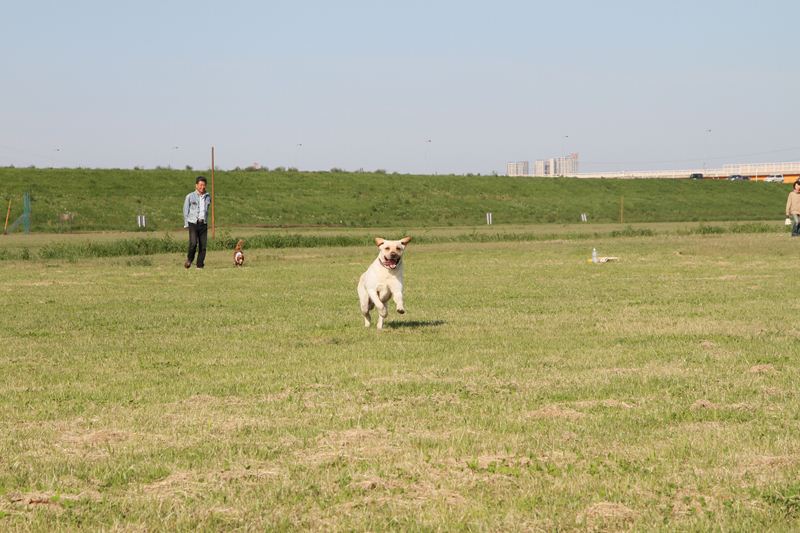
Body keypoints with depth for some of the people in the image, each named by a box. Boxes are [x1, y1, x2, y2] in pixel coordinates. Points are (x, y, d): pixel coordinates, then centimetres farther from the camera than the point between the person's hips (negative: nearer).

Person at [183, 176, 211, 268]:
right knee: (193, 243, -19)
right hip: (193, 223, -3)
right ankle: (189, 259, 5)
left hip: (203, 224, 3)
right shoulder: (190, 196, 2)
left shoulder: (207, 197, 11)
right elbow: (185, 211, 5)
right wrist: (186, 224, 1)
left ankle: (200, 265, 4)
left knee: (203, 245, -3)